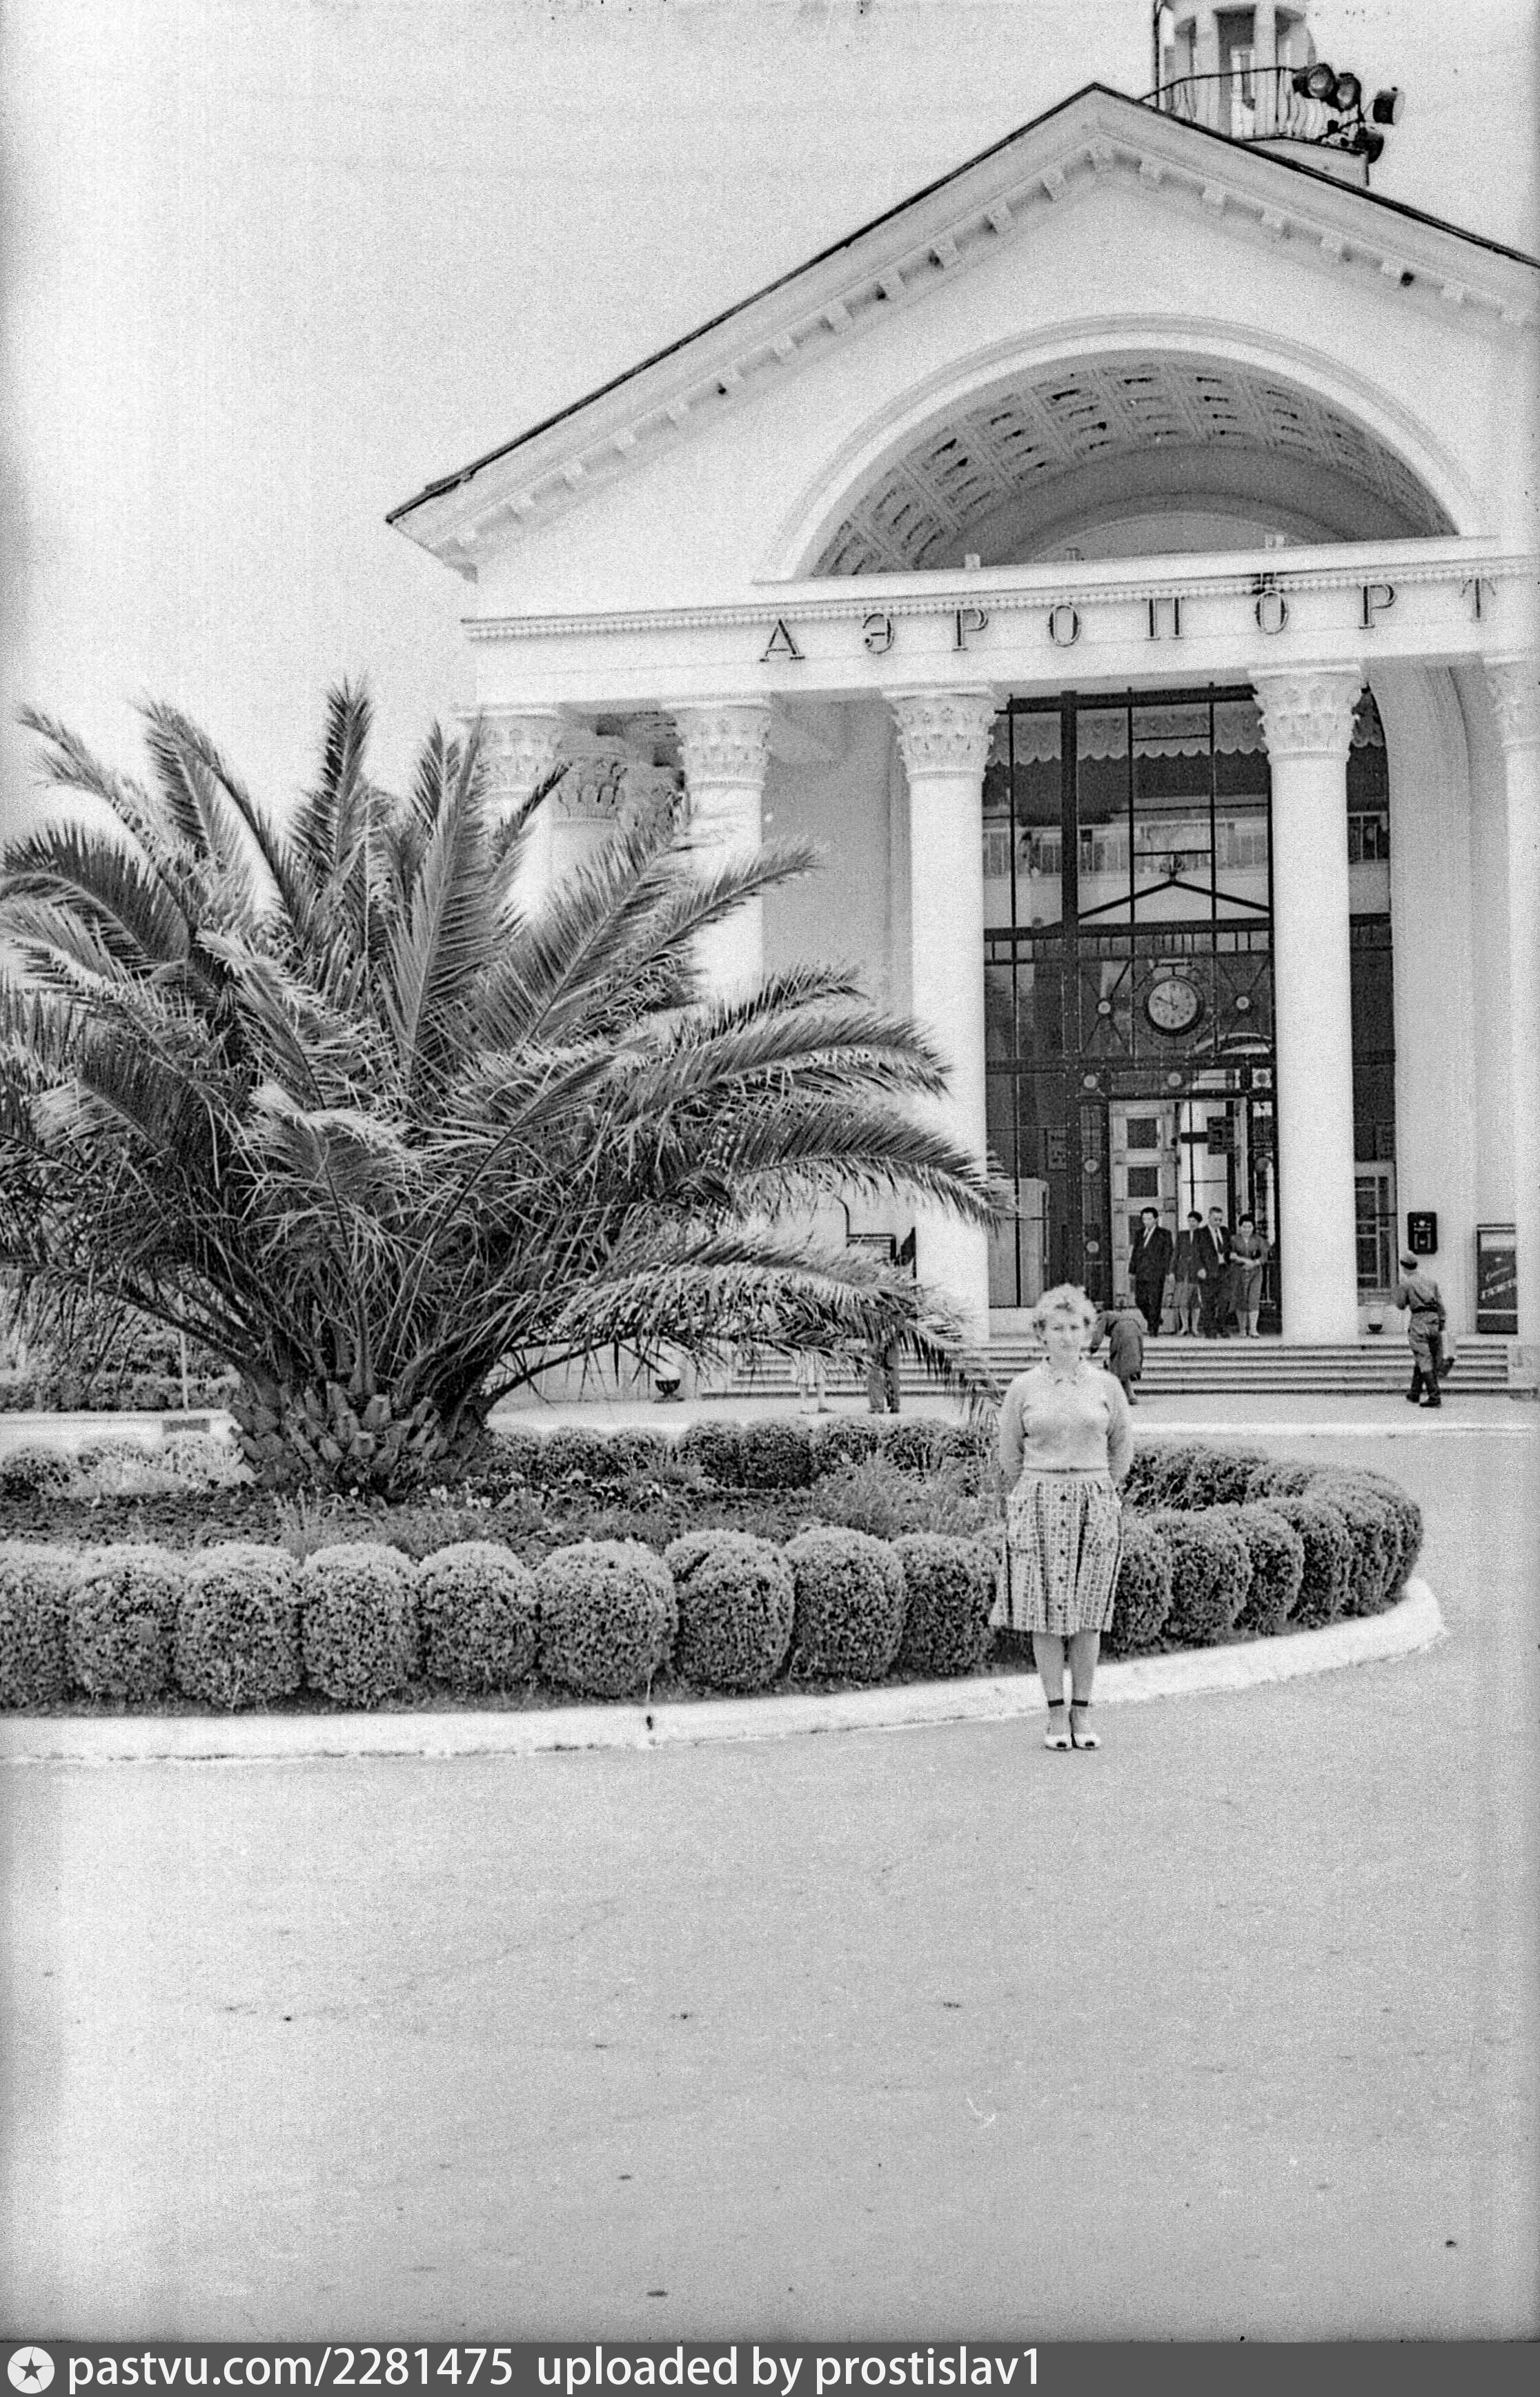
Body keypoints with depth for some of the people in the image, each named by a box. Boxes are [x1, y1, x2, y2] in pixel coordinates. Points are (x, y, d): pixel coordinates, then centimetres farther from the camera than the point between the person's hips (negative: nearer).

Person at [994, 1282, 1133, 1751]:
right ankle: (1056, 1716, 6)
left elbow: (1122, 1447, 16)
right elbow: (1009, 1453, 12)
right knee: (1046, 1611, -1)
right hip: (1038, 1505, -1)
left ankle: (1082, 1714, 10)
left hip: (1095, 1505, 1)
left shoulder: (1106, 1386, 3)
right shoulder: (1023, 1388, 1)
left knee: (1088, 1614, 2)